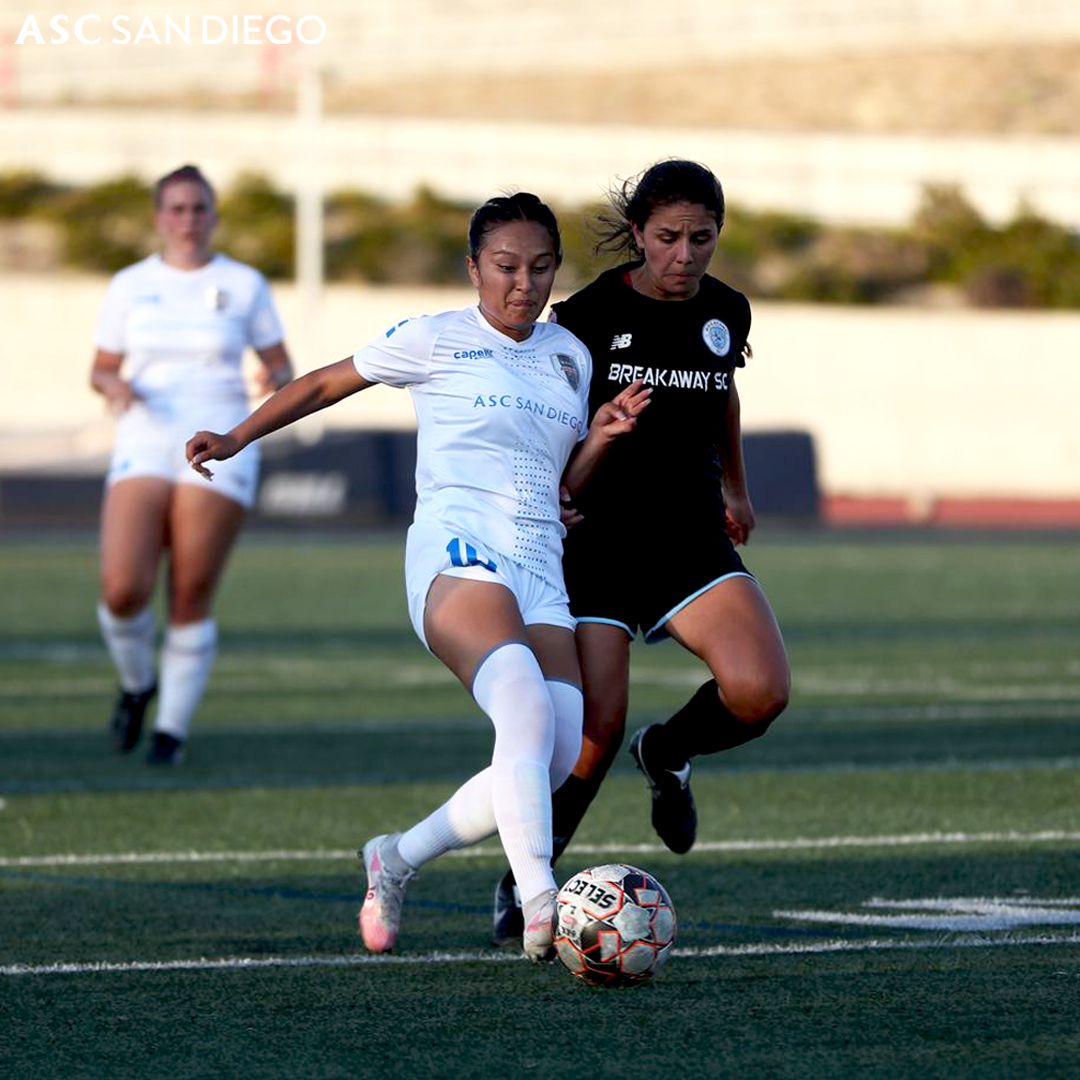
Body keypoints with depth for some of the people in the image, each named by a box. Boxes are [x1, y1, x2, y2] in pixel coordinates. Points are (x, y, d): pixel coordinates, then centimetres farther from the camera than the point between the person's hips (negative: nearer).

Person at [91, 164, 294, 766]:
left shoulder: (244, 285, 5)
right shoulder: (130, 286, 9)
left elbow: (281, 365, 9)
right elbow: (101, 370, 13)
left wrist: (278, 382, -14)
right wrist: (116, 386, -10)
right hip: (144, 448, 1)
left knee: (192, 598, -6)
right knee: (123, 591, -14)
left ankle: (174, 729, 10)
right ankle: (138, 683, 16)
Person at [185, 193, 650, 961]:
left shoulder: (570, 356, 19)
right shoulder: (436, 341, 4)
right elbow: (326, 384, 15)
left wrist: (602, 435, 5)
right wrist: (237, 439, 16)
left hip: (541, 570, 6)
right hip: (457, 553, -6)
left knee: (555, 764, -9)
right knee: (527, 713, -32)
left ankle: (397, 860, 13)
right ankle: (541, 905, -45)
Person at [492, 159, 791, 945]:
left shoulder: (726, 314, 3)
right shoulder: (590, 314, -10)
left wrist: (735, 488, 35)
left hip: (692, 536, 4)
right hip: (595, 539, -3)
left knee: (759, 690, -20)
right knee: (595, 732, -14)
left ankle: (668, 754, 14)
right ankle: (522, 886, 8)